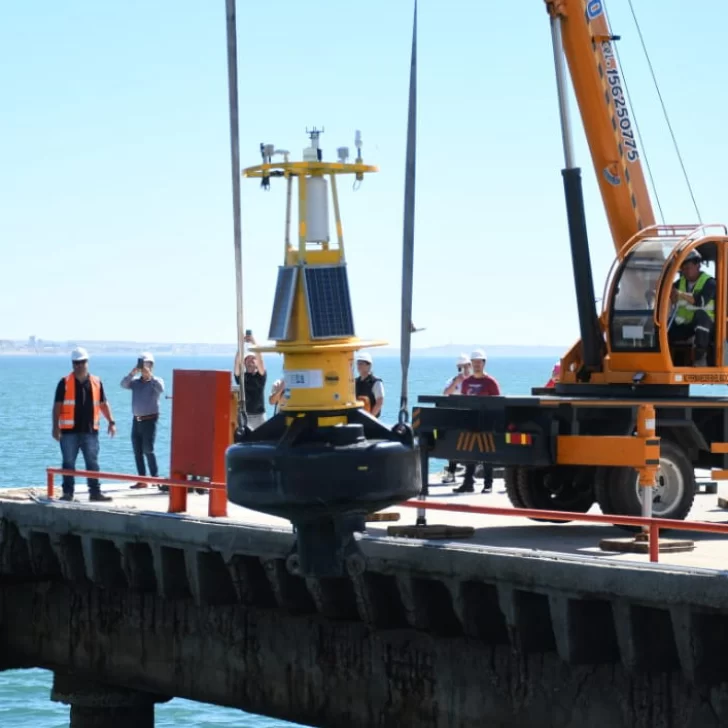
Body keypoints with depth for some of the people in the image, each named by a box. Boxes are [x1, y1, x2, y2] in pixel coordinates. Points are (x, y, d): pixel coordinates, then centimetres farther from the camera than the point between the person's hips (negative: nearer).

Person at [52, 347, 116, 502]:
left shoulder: (96, 382, 8)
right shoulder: (65, 383, -1)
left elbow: (103, 404, 14)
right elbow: (57, 406, -2)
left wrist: (111, 422, 5)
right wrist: (56, 427, -9)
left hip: (90, 430, 2)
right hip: (69, 431, -2)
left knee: (93, 463, 4)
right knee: (68, 463, 3)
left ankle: (95, 492, 9)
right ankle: (68, 493, 9)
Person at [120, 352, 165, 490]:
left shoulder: (156, 381, 1)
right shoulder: (135, 382, 10)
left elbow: (160, 389, -20)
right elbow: (124, 385, -7)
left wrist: (150, 376, -23)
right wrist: (132, 373, -19)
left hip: (149, 420, -5)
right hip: (136, 420, 5)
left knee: (148, 450, -12)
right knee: (137, 451, 5)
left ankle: (155, 477, -4)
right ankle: (142, 480, 10)